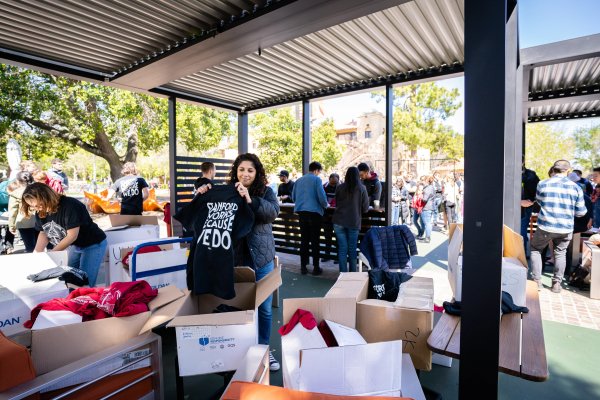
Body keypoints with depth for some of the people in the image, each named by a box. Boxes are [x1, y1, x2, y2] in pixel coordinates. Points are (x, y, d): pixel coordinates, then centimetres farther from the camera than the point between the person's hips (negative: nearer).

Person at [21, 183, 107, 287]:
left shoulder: (70, 206, -28)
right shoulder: (41, 212, -4)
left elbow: (72, 236, -25)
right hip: (74, 246, 7)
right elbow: (43, 234, 6)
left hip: (93, 245, -7)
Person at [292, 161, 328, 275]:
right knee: (315, 240, 3)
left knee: (304, 240, 10)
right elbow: (321, 196, -10)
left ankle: (303, 267, 15)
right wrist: (325, 205, 9)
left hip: (301, 212, 5)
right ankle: (316, 267, 8)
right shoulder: (316, 179, -4)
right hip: (314, 212, -5)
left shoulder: (299, 180, 13)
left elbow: (293, 197, 17)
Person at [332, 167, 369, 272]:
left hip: (339, 221, 1)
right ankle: (353, 273, 17)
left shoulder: (339, 188, 3)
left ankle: (343, 273, 10)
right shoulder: (362, 188, -2)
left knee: (342, 248, 7)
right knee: (352, 249, 9)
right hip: (354, 222, -1)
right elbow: (365, 208, 1)